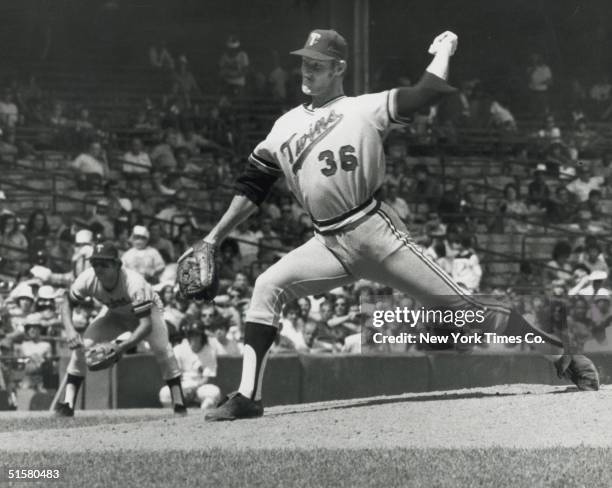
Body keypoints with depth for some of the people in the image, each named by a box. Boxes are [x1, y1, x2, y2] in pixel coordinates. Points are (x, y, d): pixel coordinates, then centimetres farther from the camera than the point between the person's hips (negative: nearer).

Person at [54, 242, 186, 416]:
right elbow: (67, 303, -14)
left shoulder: (134, 283, -42)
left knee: (161, 348, -28)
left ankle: (178, 402, -16)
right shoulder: (88, 279, -31)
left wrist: (120, 348, -56)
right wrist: (70, 330, -34)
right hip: (114, 314, 3)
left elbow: (146, 325, -45)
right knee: (82, 345, -16)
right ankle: (68, 403, -13)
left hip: (146, 311, -3)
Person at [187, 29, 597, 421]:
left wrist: (443, 50, 5)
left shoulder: (364, 109, 3)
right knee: (268, 288, -14)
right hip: (331, 245, 5)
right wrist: (212, 240, 13)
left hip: (375, 231, -5)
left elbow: (429, 93, -10)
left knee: (460, 305, -9)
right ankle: (249, 397, -13)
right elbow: (251, 189, 18)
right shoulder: (285, 128, 17)